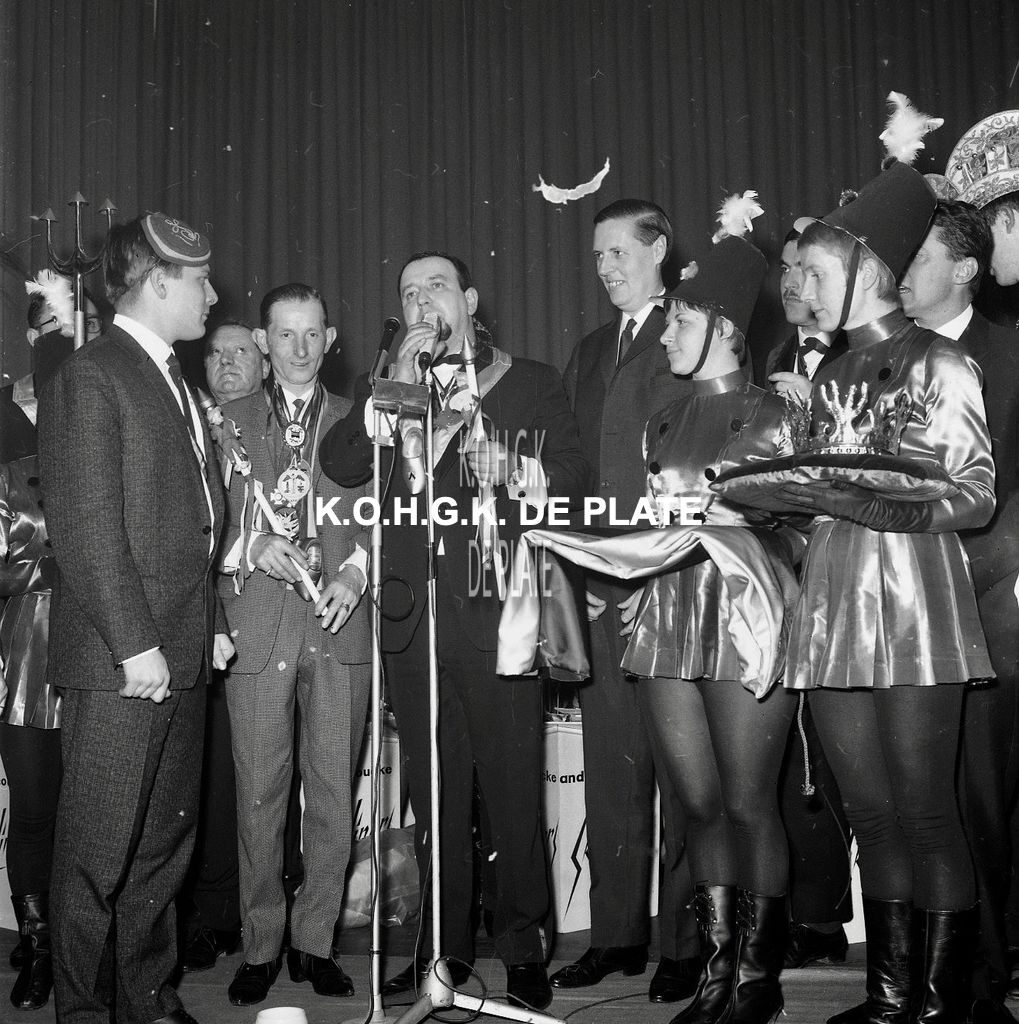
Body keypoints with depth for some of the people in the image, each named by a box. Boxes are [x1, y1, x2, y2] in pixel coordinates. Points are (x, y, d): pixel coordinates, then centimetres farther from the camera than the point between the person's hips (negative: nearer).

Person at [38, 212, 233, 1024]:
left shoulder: (175, 383, 19)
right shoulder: (89, 379, -8)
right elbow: (85, 526, -15)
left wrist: (212, 623, 15)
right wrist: (135, 644, -18)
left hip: (182, 654, 9)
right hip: (122, 661, -9)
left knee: (165, 843, 15)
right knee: (100, 851, 1)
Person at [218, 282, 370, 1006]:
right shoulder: (230, 420, 14)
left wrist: (355, 572, -7)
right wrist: (253, 547, -9)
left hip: (340, 625, 1)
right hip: (257, 627, 0)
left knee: (334, 791, 2)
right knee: (260, 792, 1)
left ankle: (316, 941, 14)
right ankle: (262, 946, 13)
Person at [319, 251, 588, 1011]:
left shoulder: (532, 383, 12)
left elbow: (574, 476, 2)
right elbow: (340, 463, 3)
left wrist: (526, 478, -17)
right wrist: (401, 385, -3)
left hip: (499, 606, -3)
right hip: (415, 608, 3)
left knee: (514, 784, -3)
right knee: (434, 790, 7)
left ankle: (523, 949, 10)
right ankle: (446, 947, 18)